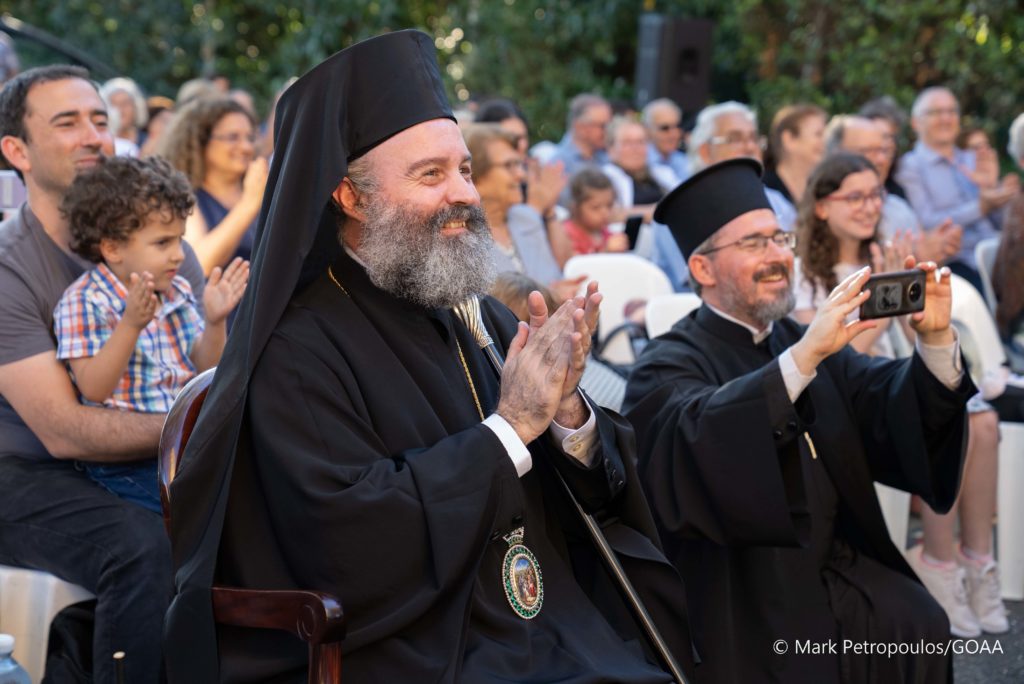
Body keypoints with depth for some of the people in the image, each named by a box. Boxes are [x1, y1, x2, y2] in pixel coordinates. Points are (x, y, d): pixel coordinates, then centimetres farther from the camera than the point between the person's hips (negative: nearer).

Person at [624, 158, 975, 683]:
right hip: (751, 599, -5)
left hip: (844, 572, 5)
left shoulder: (802, 341, 16)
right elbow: (699, 439, -28)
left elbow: (898, 414, 4)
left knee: (919, 628, -20)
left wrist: (936, 340, -15)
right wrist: (804, 357, -36)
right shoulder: (668, 367, -4)